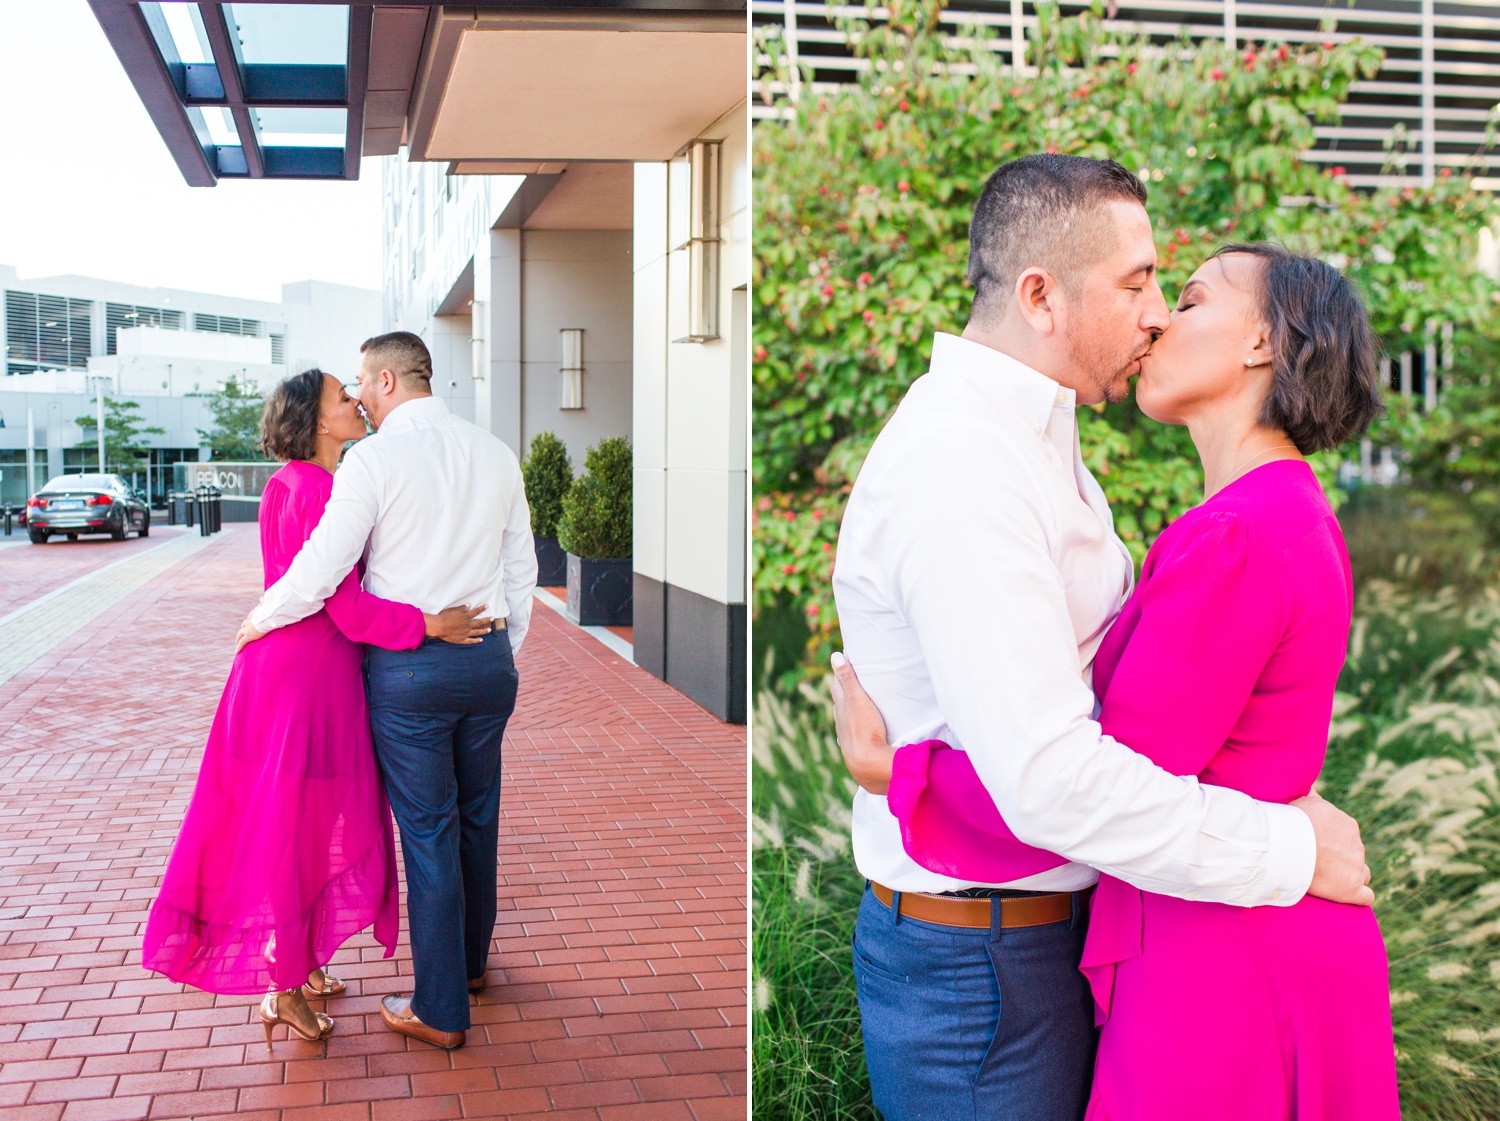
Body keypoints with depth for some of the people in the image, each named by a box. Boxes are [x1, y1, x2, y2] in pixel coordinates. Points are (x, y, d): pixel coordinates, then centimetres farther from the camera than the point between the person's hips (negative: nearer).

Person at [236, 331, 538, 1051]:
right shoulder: (496, 455, 5)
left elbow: (318, 573, -15)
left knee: (428, 834, 3)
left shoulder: (374, 459, -12)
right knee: (478, 817, 20)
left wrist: (259, 621, 3)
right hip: (489, 661, 6)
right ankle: (471, 960, 40)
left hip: (406, 668, -5)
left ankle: (440, 1011, 14)